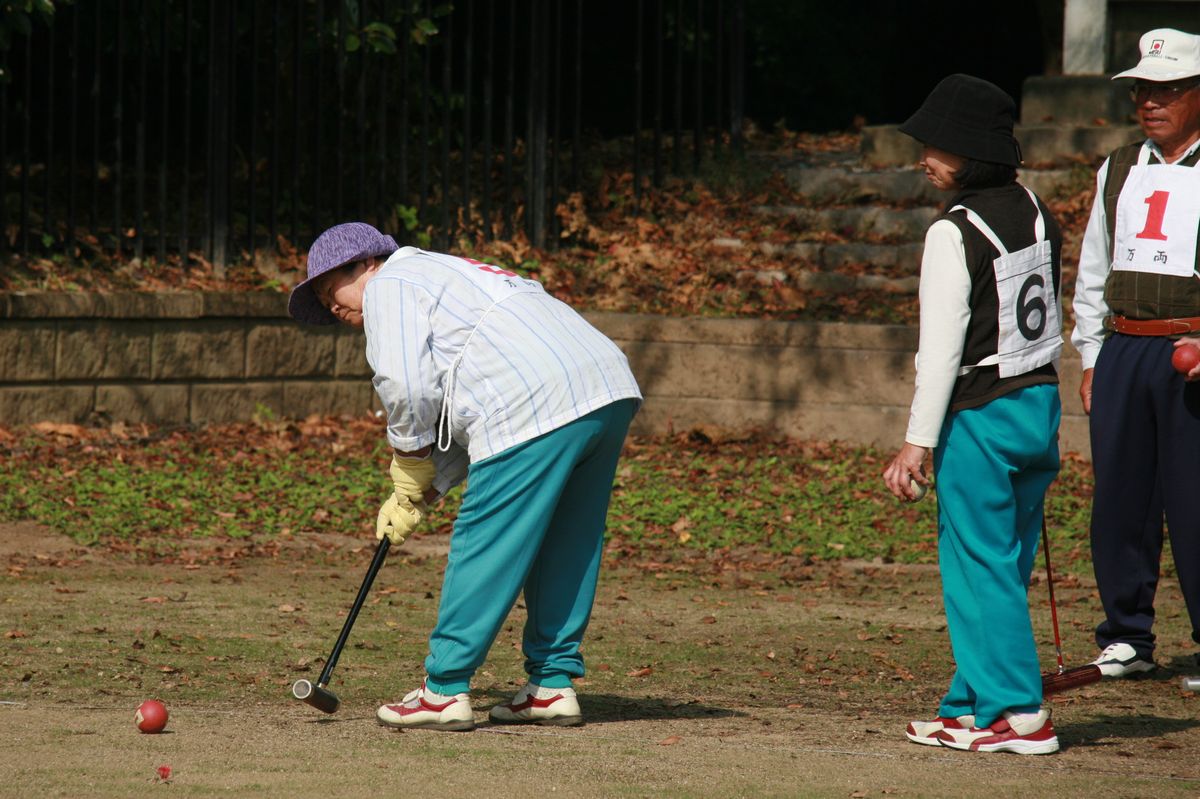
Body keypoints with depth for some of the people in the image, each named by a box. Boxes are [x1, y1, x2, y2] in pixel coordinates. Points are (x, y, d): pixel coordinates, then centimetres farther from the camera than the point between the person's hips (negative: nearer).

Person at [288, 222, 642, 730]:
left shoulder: (390, 286, 6)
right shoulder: (442, 276, 35)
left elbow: (406, 387, -9)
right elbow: (455, 414, 30)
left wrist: (409, 472, 7)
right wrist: (417, 496, 22)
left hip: (535, 410, -10)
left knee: (483, 547, -4)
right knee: (562, 549, 16)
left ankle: (445, 690, -1)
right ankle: (552, 683, 19)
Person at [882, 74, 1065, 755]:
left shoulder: (954, 234, -16)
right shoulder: (1037, 214, 7)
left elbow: (942, 348, -17)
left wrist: (919, 442, -13)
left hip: (981, 416, -8)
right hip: (1041, 404, 8)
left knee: (983, 567, 0)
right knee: (1001, 566, 13)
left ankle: (1020, 714, -1)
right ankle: (973, 708, 20)